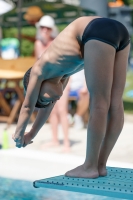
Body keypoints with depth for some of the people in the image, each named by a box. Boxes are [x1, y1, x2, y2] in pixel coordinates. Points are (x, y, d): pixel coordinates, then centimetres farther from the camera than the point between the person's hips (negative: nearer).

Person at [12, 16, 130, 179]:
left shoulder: (39, 69, 13)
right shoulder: (63, 72, 30)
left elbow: (27, 107, 21)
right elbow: (49, 106, 41)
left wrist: (19, 134, 35)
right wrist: (31, 134, 50)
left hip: (99, 32, -8)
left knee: (99, 104, -5)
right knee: (115, 105, 5)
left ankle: (90, 167, 1)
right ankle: (100, 165, 12)